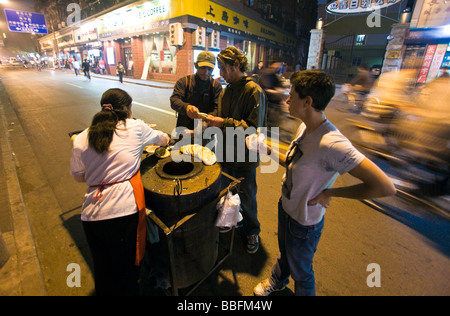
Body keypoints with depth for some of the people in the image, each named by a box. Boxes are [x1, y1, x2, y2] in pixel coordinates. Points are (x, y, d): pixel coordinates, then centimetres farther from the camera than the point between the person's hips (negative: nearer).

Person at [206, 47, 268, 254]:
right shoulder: (225, 91, 7)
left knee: (246, 198, 11)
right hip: (226, 153, 7)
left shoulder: (254, 91, -16)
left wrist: (224, 123, -22)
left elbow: (254, 127, -22)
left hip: (244, 157, -6)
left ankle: (252, 232, 37)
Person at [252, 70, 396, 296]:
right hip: (285, 207, 8)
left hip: (304, 223, -8)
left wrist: (329, 193, -26)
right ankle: (277, 281, 66)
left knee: (300, 272, 23)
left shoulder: (332, 144, -35)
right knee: (284, 253, 35)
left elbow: (385, 188, -34)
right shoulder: (305, 127, -8)